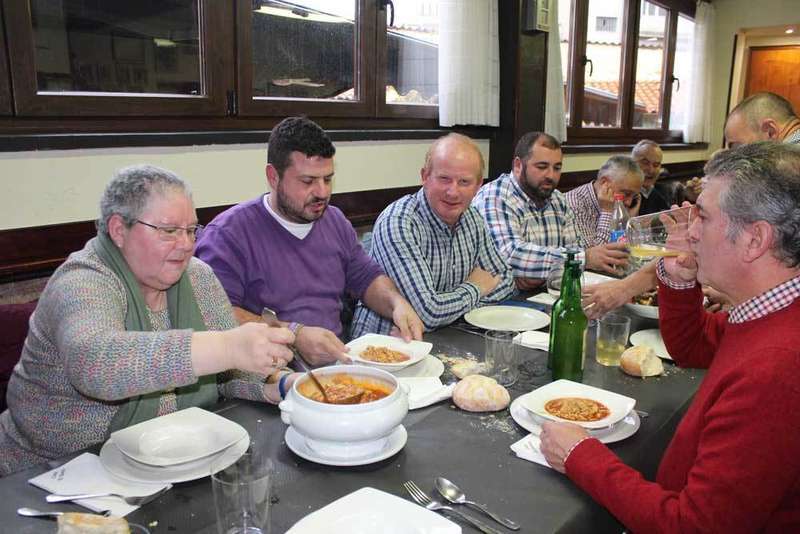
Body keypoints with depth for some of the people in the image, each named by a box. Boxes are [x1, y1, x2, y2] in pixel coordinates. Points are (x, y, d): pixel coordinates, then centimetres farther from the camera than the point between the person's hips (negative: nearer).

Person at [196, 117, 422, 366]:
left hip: (338, 361, 6)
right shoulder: (229, 232, -8)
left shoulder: (336, 220, 17)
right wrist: (295, 334, -24)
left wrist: (397, 303, 0)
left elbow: (366, 277, 22)